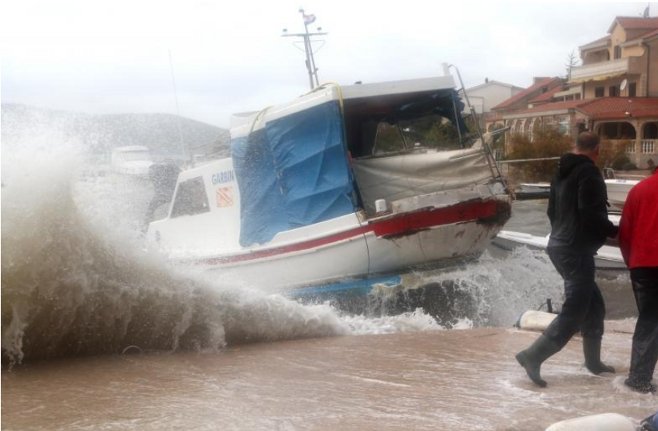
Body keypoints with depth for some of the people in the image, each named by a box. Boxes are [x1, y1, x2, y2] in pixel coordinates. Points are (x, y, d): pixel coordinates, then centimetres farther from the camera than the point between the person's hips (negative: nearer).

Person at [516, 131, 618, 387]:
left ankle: (593, 361, 24)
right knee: (573, 312, -7)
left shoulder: (561, 173, 15)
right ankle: (533, 356, -12)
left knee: (594, 306, 18)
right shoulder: (588, 172, -12)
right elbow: (592, 212, -21)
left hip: (559, 245, 10)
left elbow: (552, 211, 20)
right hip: (577, 250, -10)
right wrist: (614, 232, -8)